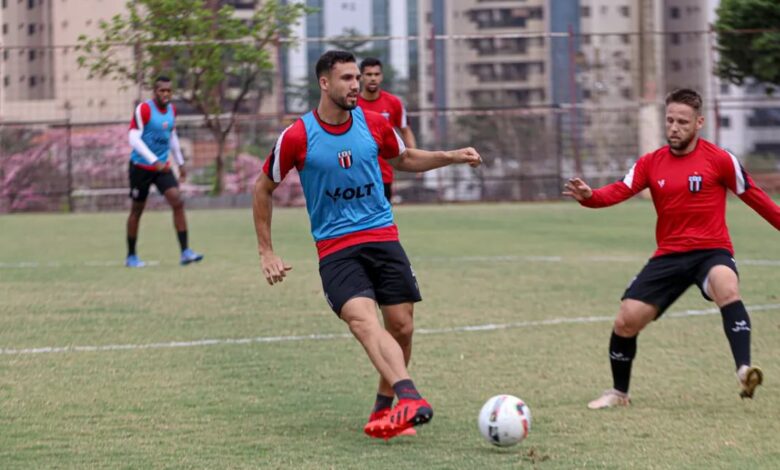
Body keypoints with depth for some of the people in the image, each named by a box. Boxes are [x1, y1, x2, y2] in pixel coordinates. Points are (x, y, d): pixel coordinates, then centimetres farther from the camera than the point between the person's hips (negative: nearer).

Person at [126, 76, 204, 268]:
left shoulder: (171, 110, 5)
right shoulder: (144, 109, -15)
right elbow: (134, 138, -21)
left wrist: (180, 162, 20)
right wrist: (154, 161, -27)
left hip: (162, 167, 5)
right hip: (141, 166, -5)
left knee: (178, 202, -12)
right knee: (137, 210, 5)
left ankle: (185, 252, -14)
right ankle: (131, 256, 19)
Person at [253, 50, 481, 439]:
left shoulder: (373, 124, 3)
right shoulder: (297, 137, -7)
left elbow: (403, 160, 24)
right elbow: (263, 188, 6)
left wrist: (451, 157, 8)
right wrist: (266, 253, 5)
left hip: (383, 236, 4)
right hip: (335, 247, -4)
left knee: (401, 326, -2)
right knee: (362, 318, -27)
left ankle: (384, 410, 20)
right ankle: (411, 399, -47)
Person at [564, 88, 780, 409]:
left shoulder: (720, 160, -4)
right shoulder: (650, 163, 5)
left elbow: (754, 197, 5)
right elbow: (620, 191, -8)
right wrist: (589, 196, -28)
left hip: (712, 251, -4)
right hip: (669, 255, 4)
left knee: (727, 288, -38)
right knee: (626, 320, -5)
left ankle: (744, 371, -47)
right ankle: (619, 393, 20)